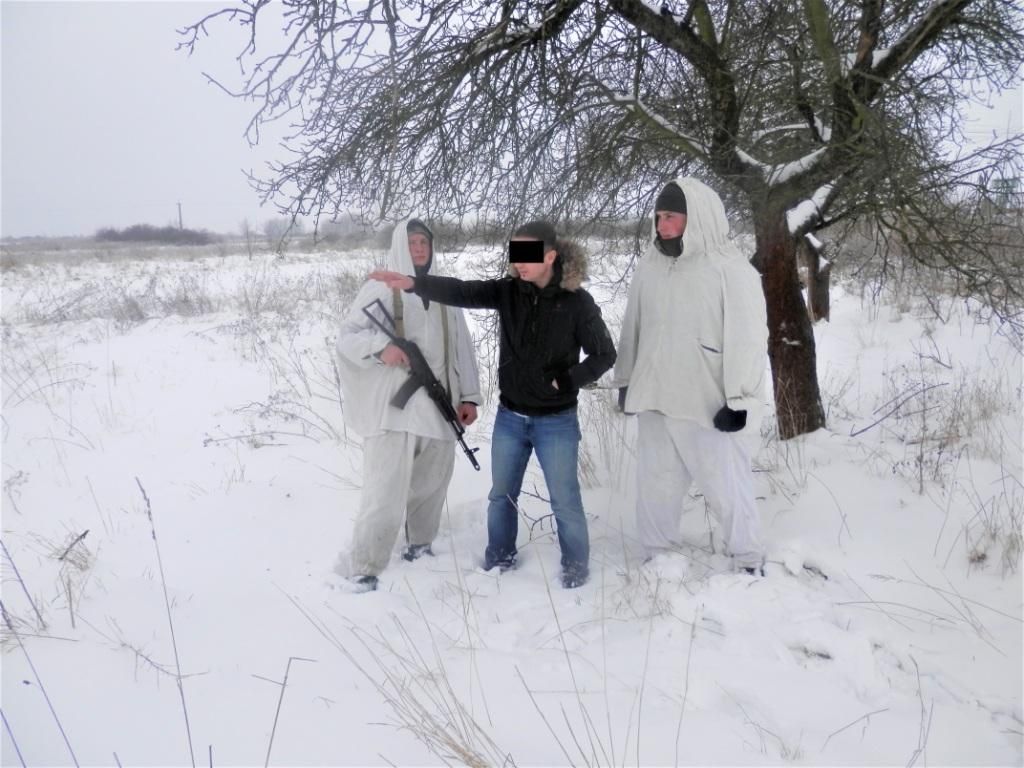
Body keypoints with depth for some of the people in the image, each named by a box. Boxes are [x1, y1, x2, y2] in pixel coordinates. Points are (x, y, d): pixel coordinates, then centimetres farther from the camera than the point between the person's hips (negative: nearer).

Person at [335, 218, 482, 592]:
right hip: (393, 406, -5)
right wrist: (380, 346, -22)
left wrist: (469, 396, 7)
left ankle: (421, 544, 36)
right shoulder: (381, 287, -1)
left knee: (431, 483, 14)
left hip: (438, 405, 5)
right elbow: (346, 336, -2)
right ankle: (362, 567, 5)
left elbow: (462, 348, 13)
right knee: (385, 491, -8)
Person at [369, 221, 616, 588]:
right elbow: (461, 291, -20)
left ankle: (576, 562, 28)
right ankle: (500, 556, 37)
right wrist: (413, 282, -35)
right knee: (502, 493, 17)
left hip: (556, 421, -4)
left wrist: (566, 382, -15)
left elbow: (604, 355, -6)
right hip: (510, 417, 4)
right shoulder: (508, 291, -5)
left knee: (564, 499, 7)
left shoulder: (577, 301, -13)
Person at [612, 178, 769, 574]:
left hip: (708, 405, -5)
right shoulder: (650, 266, 5)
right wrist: (625, 380, 17)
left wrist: (740, 401, -13)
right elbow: (633, 328, 14)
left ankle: (748, 559, 25)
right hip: (654, 399, 6)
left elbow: (748, 339, -12)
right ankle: (657, 558, 31)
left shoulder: (731, 269, -11)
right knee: (656, 484, 15)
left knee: (726, 485, 6)